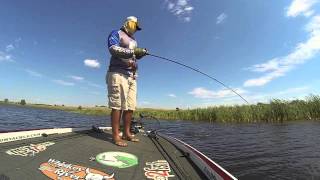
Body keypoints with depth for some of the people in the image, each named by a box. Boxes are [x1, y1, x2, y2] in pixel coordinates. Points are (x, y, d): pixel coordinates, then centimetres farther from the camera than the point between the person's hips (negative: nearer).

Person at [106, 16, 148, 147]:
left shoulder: (133, 41, 30)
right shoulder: (116, 33, 8)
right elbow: (113, 49, -11)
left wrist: (141, 54, 3)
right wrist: (133, 51, -16)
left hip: (132, 76, 7)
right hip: (118, 73, -7)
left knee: (130, 106, 1)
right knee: (117, 105, -11)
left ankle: (126, 133, 9)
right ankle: (115, 136, -5)